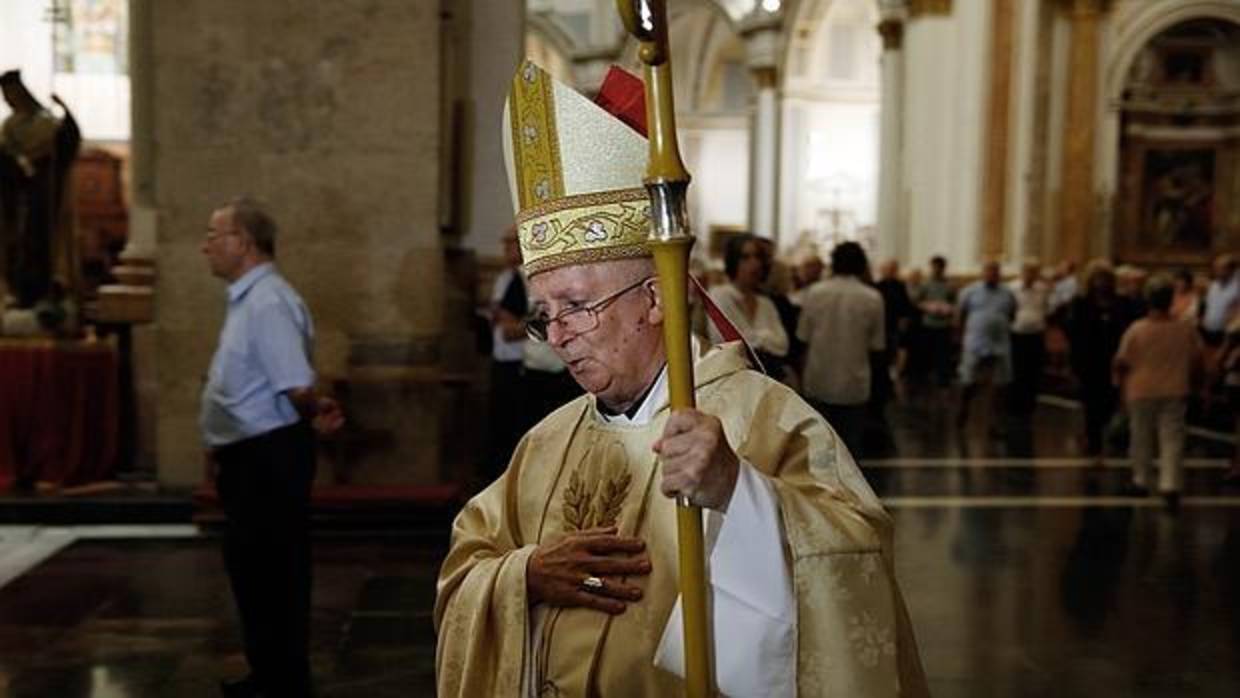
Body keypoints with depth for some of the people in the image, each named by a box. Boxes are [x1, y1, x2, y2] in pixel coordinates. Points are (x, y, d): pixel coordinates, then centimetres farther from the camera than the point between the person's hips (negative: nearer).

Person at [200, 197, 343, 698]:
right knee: (251, 565, 19)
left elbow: (297, 387, -25)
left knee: (271, 572, -1)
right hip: (250, 456, 10)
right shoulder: (246, 299, 13)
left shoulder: (268, 302, -20)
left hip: (268, 458, -10)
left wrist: (313, 416, -7)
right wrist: (221, 445, 15)